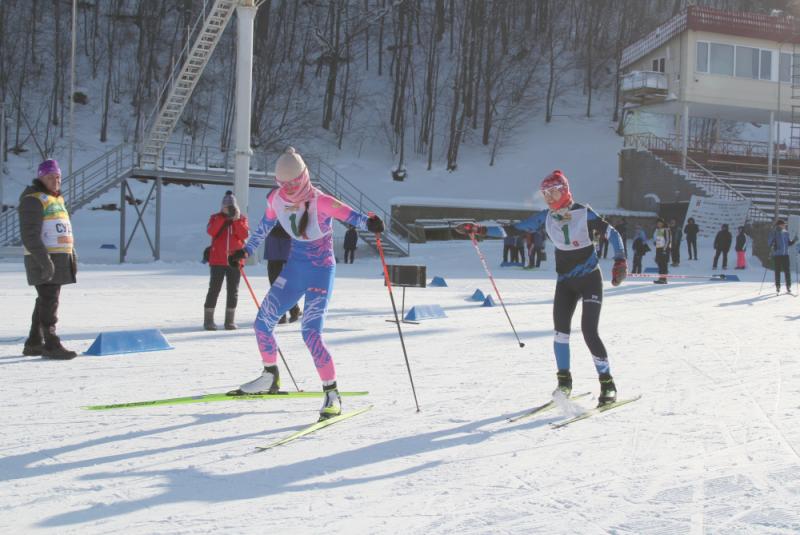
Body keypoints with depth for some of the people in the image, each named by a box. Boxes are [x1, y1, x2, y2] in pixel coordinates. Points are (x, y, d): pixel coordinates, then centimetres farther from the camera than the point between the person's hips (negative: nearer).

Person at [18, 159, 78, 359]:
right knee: (49, 301, -9)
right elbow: (30, 235, -18)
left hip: (59, 259, 9)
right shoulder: (33, 200, -10)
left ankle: (34, 343, 21)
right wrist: (44, 260, -25)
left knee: (46, 301, 13)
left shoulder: (57, 199, 19)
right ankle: (51, 344, -6)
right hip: (44, 260, -9)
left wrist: (73, 256, 19)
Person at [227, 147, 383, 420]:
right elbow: (265, 226, 15)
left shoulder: (321, 202, -22)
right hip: (294, 269, 7)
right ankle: (270, 379, 30)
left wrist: (369, 223, -55)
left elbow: (351, 216, -34)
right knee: (262, 323, 8)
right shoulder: (276, 199, -4)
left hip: (320, 272, -7)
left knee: (311, 333, -18)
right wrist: (246, 250, 24)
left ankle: (332, 394, -7)